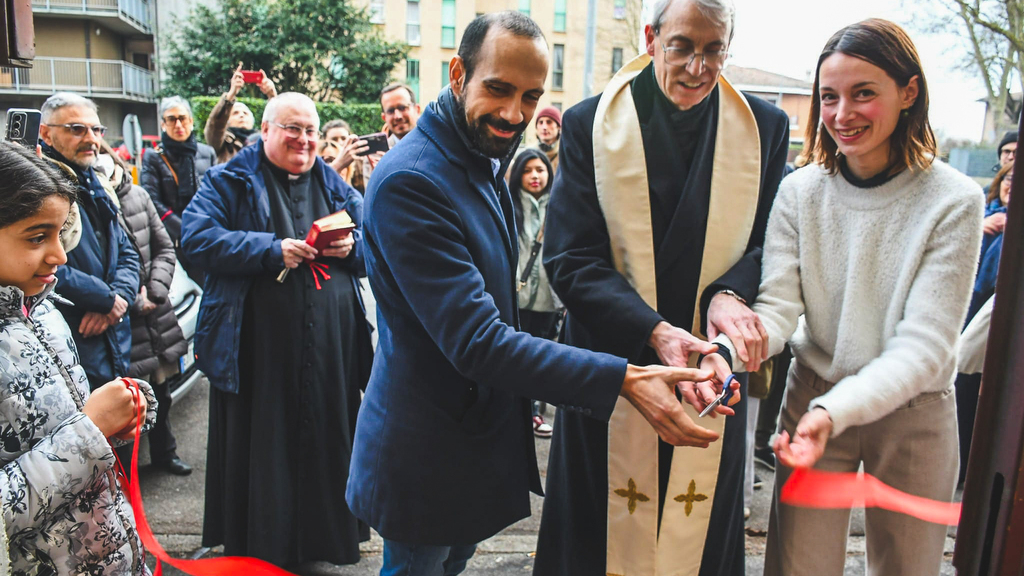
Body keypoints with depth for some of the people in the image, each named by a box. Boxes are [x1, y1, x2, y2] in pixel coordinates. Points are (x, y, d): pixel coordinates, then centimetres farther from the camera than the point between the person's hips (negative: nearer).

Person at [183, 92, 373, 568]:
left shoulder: (334, 186, 15)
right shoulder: (230, 181, 3)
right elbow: (197, 237, -10)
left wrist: (351, 246, -8)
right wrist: (270, 250, -19)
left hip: (330, 346, 3)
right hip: (258, 347, -3)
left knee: (326, 440, 11)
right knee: (260, 446, 6)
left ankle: (324, 538, 29)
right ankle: (258, 547, 24)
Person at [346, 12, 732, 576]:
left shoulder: (486, 163, 6)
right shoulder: (409, 180, -26)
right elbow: (476, 341, -31)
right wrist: (622, 380, -33)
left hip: (480, 434, 8)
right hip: (427, 454, -8)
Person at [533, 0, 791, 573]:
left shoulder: (766, 127, 2)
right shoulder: (589, 125, -5)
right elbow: (571, 261, -10)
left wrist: (730, 294, -18)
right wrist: (654, 331, -23)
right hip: (614, 366, -1)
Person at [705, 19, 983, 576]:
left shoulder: (953, 201, -14)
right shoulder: (800, 192, -8)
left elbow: (925, 345, -18)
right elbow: (778, 306, -13)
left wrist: (837, 410, -34)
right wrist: (727, 352, -35)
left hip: (911, 412, 0)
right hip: (813, 400, 1)